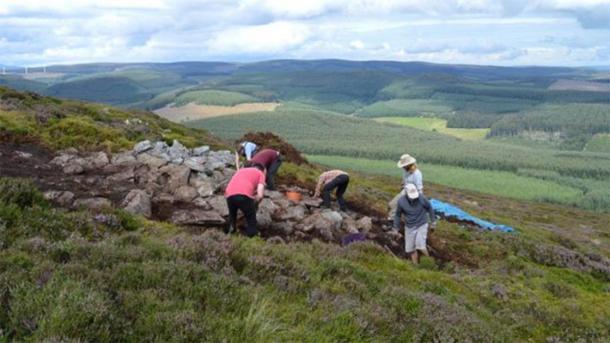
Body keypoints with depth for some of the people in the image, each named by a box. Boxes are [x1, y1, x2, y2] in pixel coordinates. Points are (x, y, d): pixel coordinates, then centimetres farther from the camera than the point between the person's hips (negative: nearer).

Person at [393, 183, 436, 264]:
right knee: (411, 249, 6)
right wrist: (396, 227, 4)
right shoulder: (401, 201, -16)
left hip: (422, 225, -2)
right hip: (409, 227, 2)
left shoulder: (422, 198, -19)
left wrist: (433, 220, 8)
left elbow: (429, 208, 1)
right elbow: (398, 214, 1)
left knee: (420, 246, -18)